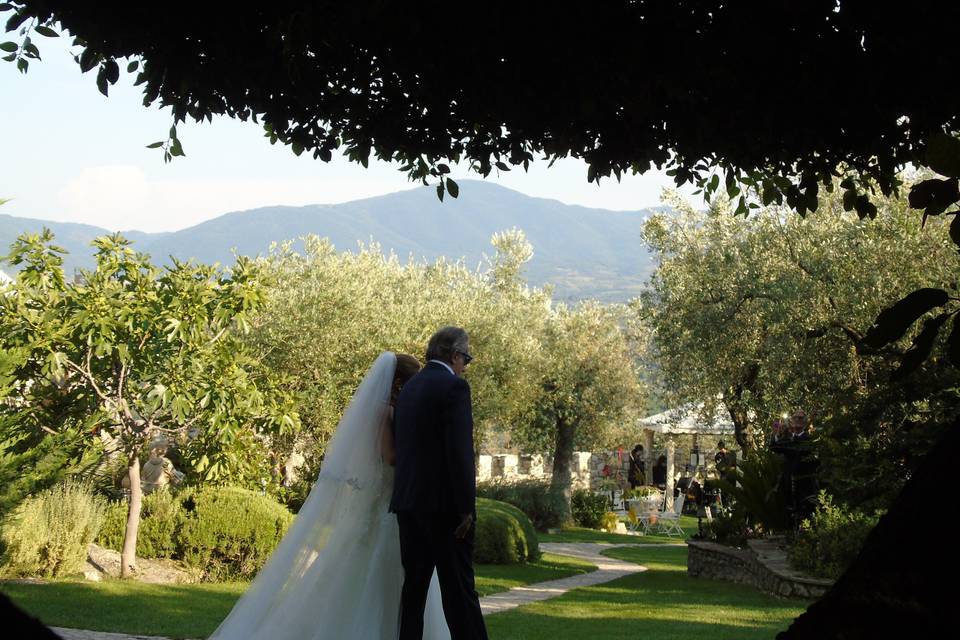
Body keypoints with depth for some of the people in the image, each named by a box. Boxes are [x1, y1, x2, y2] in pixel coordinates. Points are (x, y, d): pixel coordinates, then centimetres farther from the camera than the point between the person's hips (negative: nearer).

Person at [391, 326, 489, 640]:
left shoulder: (409, 387, 15)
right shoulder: (454, 386, -10)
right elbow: (460, 451, -17)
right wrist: (466, 508, -16)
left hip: (408, 502, 7)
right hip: (445, 505, -7)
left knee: (414, 587, 9)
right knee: (459, 588, -4)